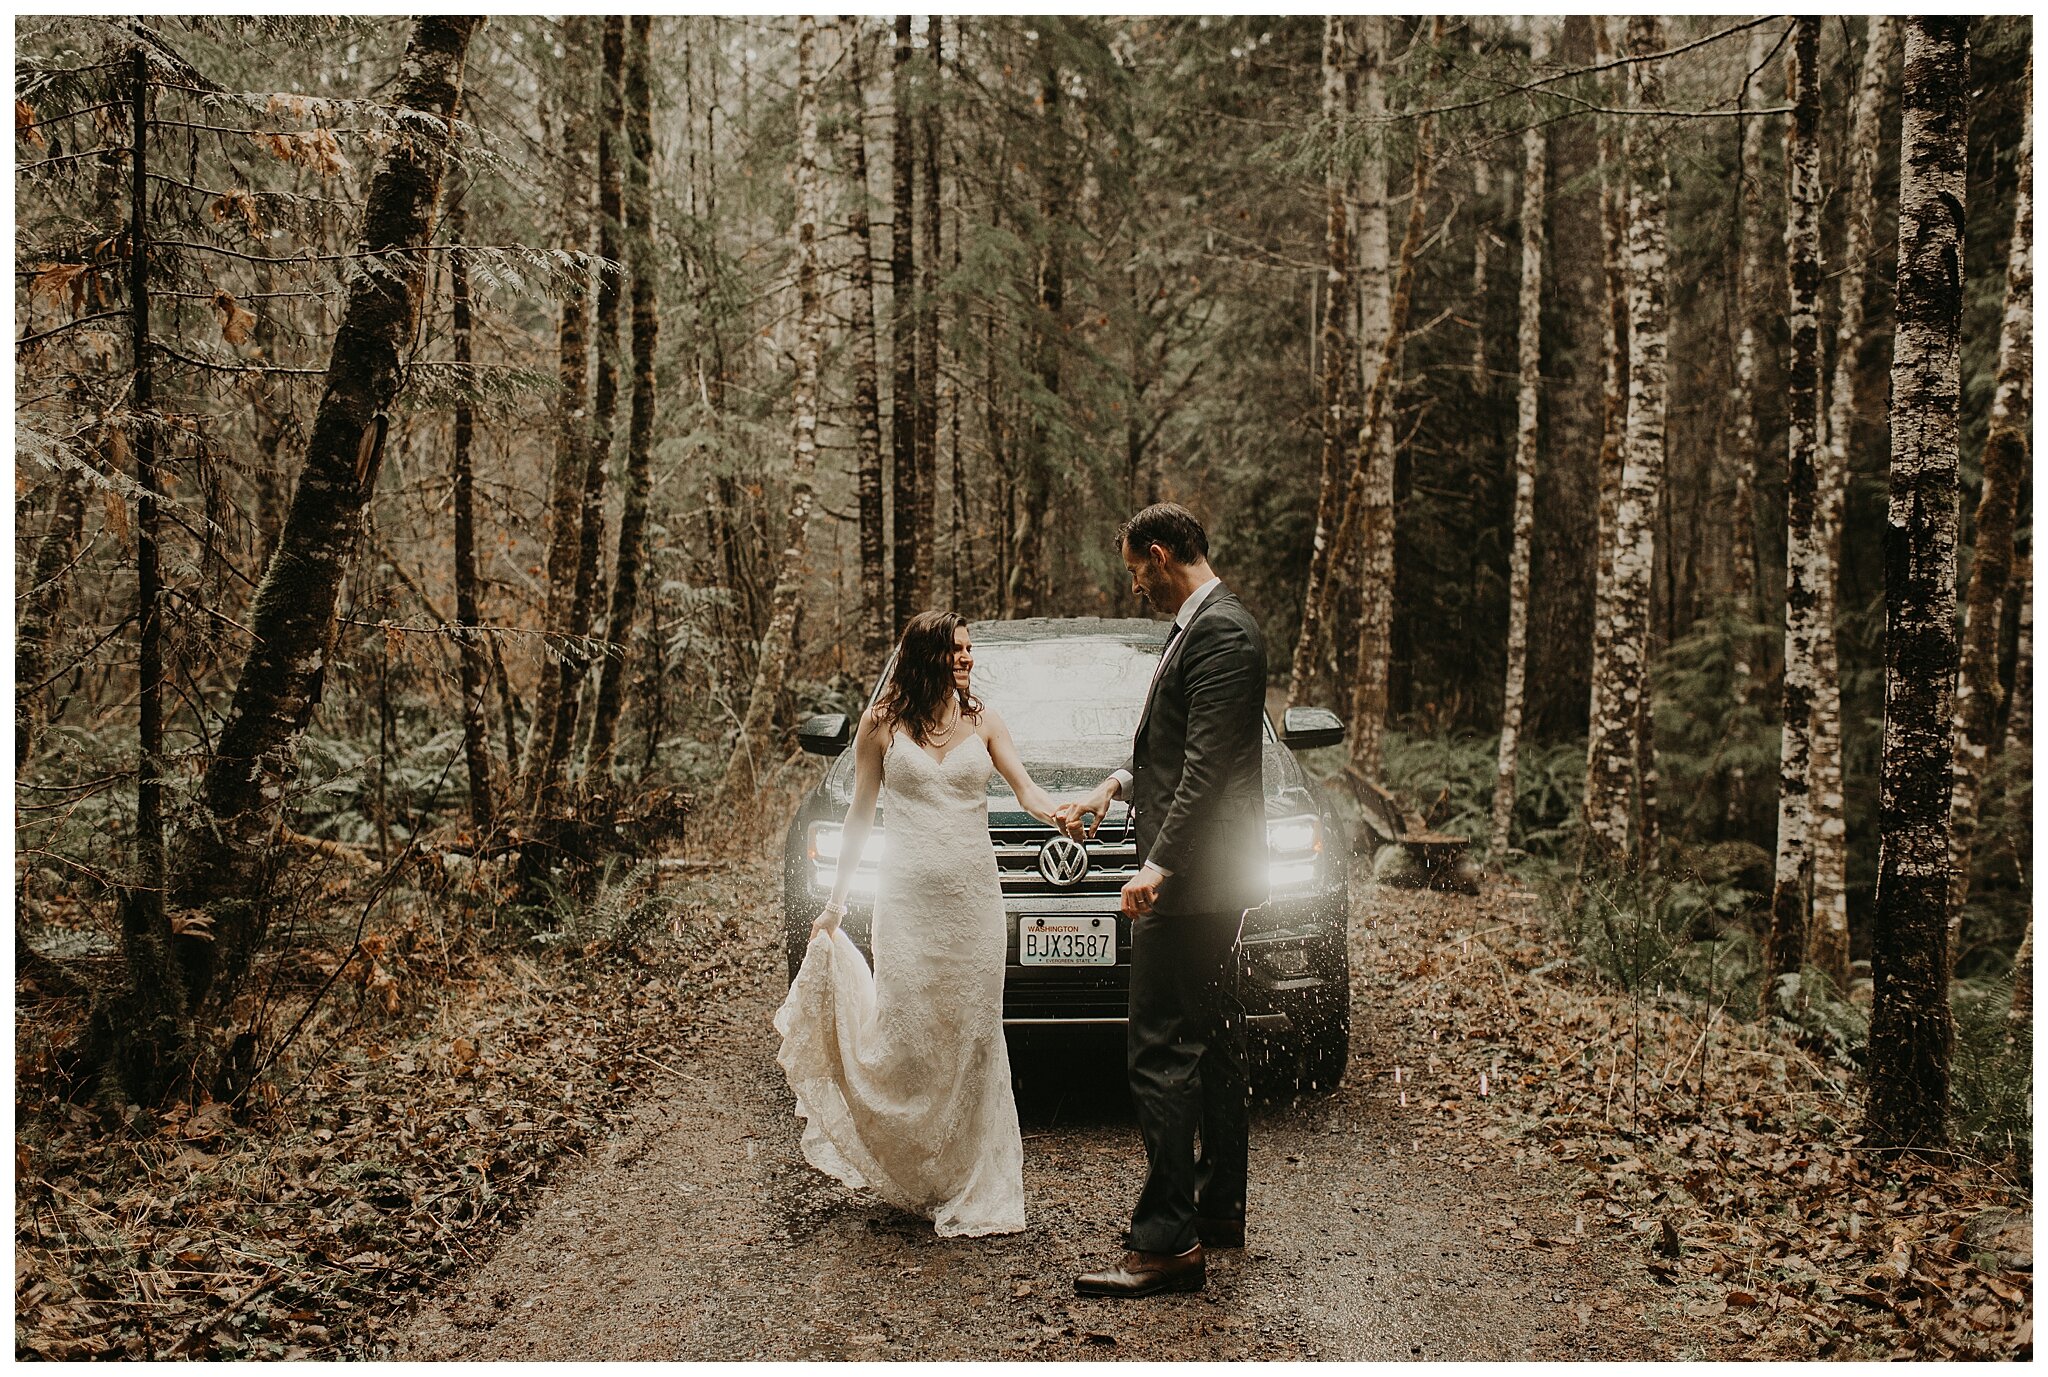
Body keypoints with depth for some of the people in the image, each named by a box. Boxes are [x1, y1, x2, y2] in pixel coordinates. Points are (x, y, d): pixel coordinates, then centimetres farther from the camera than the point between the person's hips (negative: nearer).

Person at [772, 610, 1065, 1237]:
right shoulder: (882, 723, 1)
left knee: (972, 1039, 3)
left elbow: (1027, 791, -3)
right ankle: (911, 1173, 23)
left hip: (974, 900, 2)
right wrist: (836, 900, 8)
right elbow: (859, 815, 7)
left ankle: (968, 1186, 15)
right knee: (907, 1037, -3)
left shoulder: (983, 721, 6)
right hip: (907, 899, -2)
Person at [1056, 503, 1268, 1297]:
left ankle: (1166, 1240, -6)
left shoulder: (1219, 634, -16)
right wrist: (1114, 786, 16)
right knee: (1212, 1046, 17)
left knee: (1162, 1054, -9)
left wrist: (1158, 867, -23)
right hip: (1205, 881, 11)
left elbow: (1209, 767, -22)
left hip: (1192, 877, -11)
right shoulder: (1202, 626, 16)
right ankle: (1219, 1210, 27)